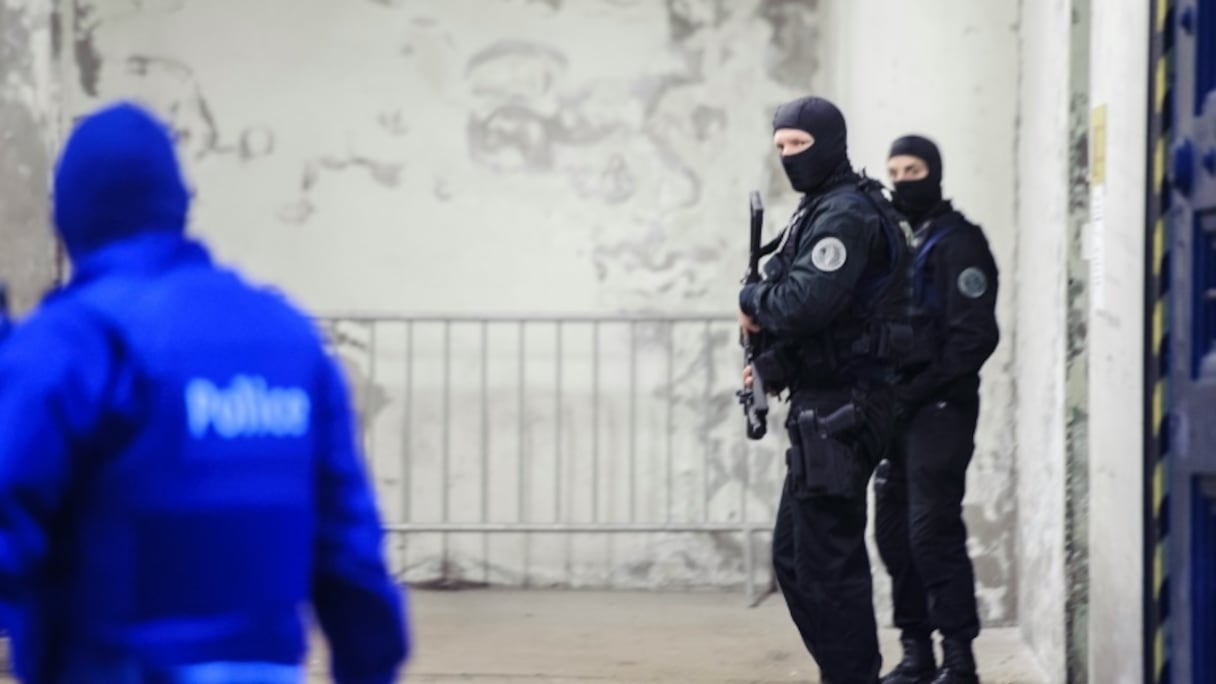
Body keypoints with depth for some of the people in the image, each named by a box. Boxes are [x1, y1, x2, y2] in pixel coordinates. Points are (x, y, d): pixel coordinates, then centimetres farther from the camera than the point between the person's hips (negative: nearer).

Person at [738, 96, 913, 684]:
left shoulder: (847, 214, -14)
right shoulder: (822, 210, 18)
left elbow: (805, 303, -26)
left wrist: (752, 299, -7)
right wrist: (772, 366, 10)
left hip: (841, 408, -11)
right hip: (823, 407, 11)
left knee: (828, 560, -8)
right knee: (793, 555, 15)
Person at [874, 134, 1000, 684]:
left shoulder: (957, 243, -7)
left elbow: (975, 336, -15)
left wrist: (918, 391, -18)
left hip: (939, 411, -8)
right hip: (898, 411, 8)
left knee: (933, 531, -12)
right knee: (894, 531, 8)